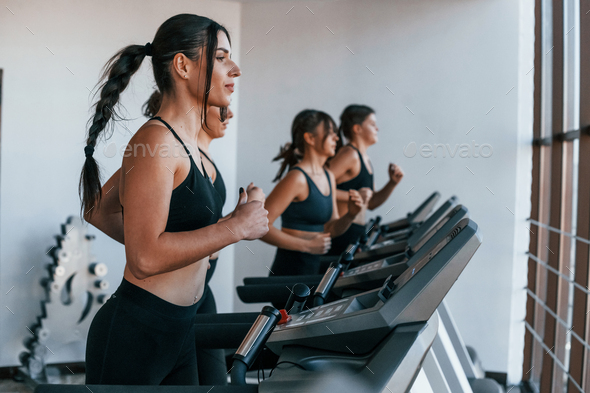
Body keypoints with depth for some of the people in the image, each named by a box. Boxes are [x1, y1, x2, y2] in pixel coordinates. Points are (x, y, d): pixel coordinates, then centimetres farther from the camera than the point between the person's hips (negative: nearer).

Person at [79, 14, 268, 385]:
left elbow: (98, 212, 21)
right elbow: (144, 260, -26)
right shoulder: (157, 140, -17)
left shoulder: (186, 145, 11)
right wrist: (237, 227, -19)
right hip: (136, 334, -9)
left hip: (179, 329, 9)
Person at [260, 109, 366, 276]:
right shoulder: (297, 178, -16)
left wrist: (350, 215, -4)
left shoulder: (329, 177, 11)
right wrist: (306, 245, -20)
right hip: (291, 270, -8)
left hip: (316, 268, 8)